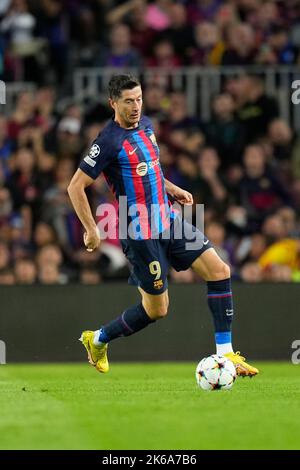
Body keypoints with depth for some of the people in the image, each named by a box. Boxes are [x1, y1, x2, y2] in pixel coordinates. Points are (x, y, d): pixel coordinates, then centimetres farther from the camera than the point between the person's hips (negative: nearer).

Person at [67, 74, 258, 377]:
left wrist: (170, 188, 18)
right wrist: (91, 230, -16)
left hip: (169, 220, 8)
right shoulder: (109, 141, -17)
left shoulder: (145, 124, 8)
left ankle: (225, 354, 0)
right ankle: (98, 340, 23)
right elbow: (76, 187, -16)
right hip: (141, 233, -8)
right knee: (156, 310, 0)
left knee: (219, 271, -4)